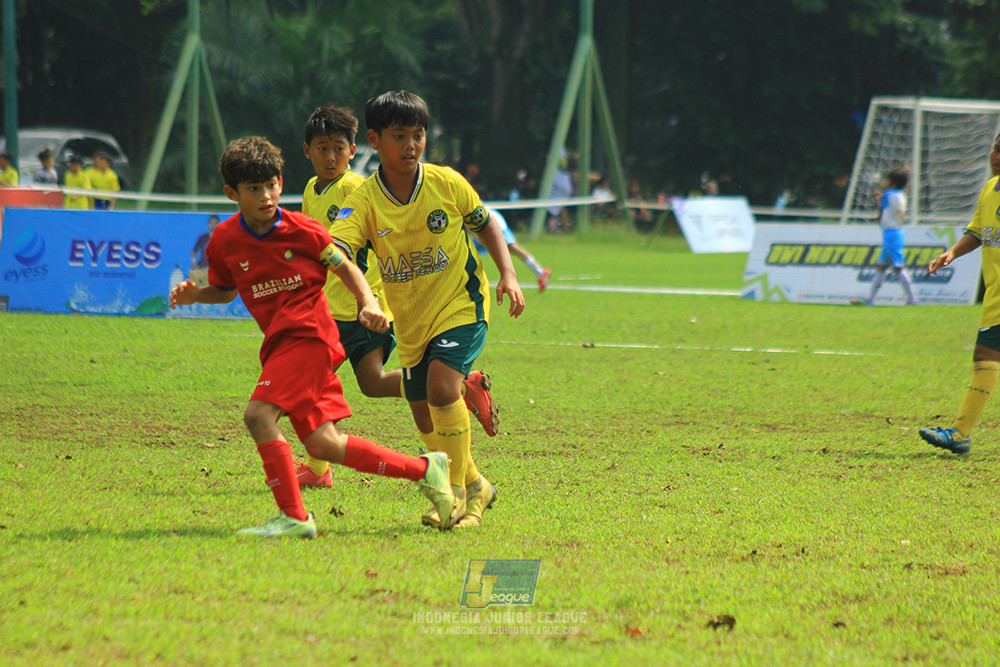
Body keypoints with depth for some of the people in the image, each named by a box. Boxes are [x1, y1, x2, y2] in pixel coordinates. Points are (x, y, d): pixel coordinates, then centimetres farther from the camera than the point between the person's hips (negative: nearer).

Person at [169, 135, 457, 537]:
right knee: (322, 445, 3)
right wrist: (194, 295, 2)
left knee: (258, 414, -22)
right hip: (280, 341, 6)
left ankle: (294, 516, -17)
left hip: (307, 334, -6)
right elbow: (225, 290, 23)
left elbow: (344, 268, 6)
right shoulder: (224, 241, 6)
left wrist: (369, 304, -11)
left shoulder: (303, 231, -5)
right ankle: (423, 469, 15)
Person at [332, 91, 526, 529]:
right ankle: (476, 487, 33)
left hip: (461, 304, -3)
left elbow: (485, 225, 8)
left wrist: (508, 274, -4)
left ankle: (456, 493, -16)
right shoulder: (365, 201, -11)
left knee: (442, 386, -26)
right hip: (411, 321, 3)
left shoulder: (447, 183, -9)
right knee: (427, 421, 9)